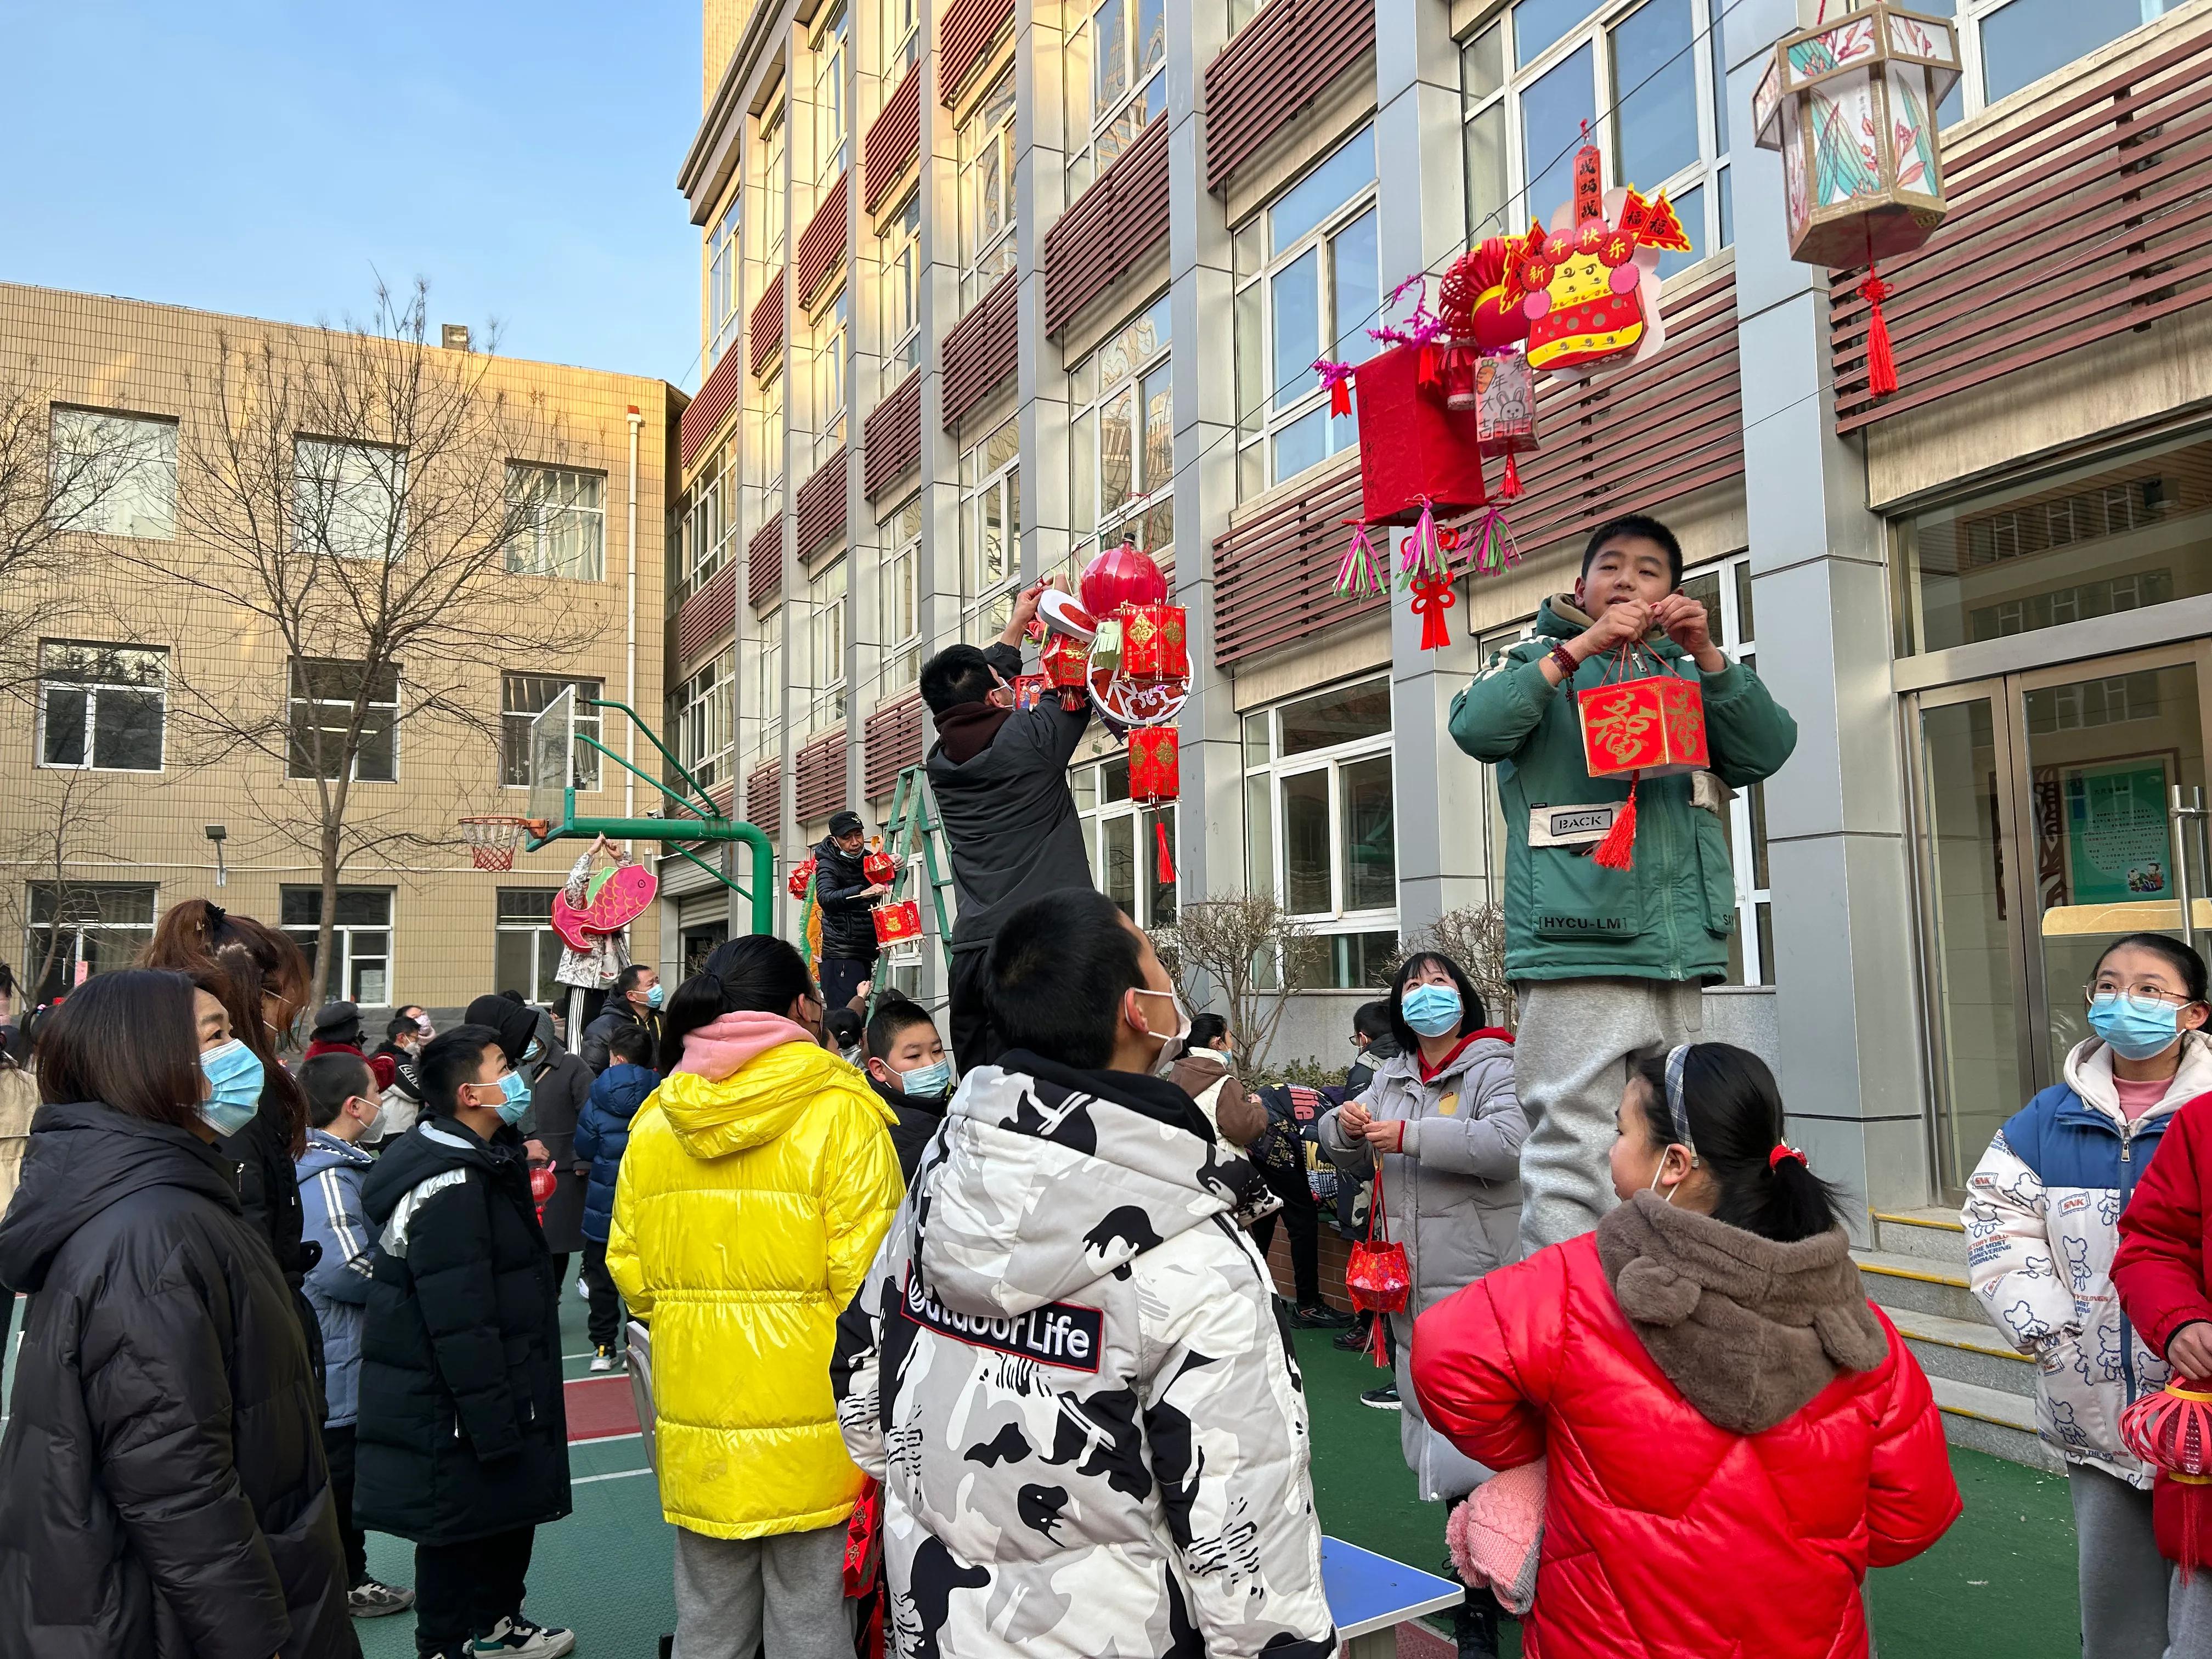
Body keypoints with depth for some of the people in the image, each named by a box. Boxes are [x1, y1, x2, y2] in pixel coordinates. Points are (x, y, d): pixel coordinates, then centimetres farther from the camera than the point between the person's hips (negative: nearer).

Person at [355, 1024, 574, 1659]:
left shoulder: (477, 1160, 8)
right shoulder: (449, 1186, -26)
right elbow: (460, 1323, -28)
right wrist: (493, 1426, -24)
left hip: (498, 1392, 10)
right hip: (453, 1412, -10)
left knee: (510, 1508, 22)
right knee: (458, 1532, 6)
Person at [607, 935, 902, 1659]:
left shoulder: (654, 1121, 2)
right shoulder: (840, 1114, -14)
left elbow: (630, 1272, 7)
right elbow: (867, 1277, -16)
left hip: (696, 1430, 5)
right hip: (809, 1431, -5)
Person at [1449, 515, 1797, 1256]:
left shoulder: (1686, 672, 21)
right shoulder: (1541, 660, 10)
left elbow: (1766, 752, 6)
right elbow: (1477, 728, -11)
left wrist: (1707, 653, -4)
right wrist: (1582, 646, -12)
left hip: (1677, 956, 5)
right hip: (1577, 949, -5)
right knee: (1572, 1162, -10)